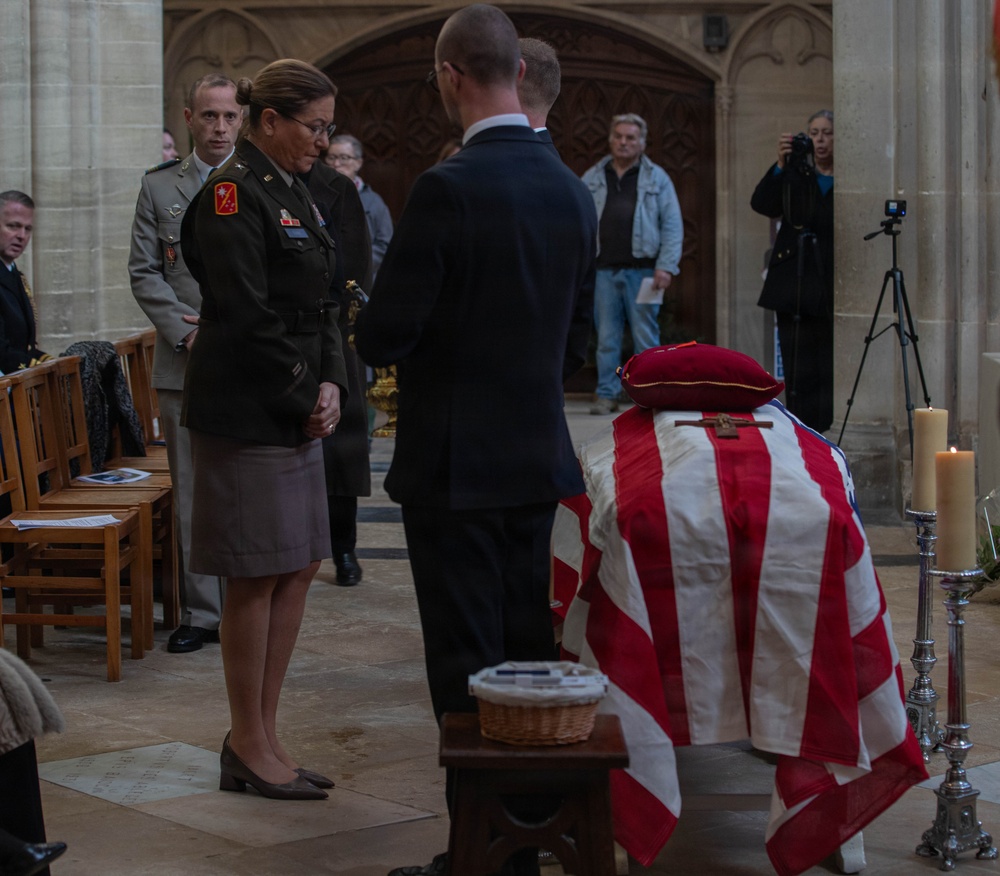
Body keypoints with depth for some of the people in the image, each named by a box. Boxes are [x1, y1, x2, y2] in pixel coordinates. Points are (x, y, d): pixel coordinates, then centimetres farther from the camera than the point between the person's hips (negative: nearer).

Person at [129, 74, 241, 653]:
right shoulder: (160, 187, 9)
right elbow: (144, 273, 5)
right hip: (184, 365, 1)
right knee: (192, 495, 3)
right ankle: (202, 612, 10)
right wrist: (187, 332, -8)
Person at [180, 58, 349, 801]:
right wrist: (306, 397, -13)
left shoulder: (293, 194, 15)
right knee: (257, 578, -2)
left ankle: (262, 736, 20)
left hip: (297, 411, 9)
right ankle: (249, 748, 9)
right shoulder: (234, 194, -14)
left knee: (299, 569, 11)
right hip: (246, 413, -9)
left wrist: (332, 384, 1)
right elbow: (247, 317, -20)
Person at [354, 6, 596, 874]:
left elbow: (383, 336, -16)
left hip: (454, 466, -7)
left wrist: (369, 319, 6)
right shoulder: (570, 189, 6)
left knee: (467, 672, -1)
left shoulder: (446, 189, -17)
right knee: (529, 659, 14)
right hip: (538, 457, 7)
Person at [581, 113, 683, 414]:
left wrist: (666, 266, -8)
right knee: (606, 337, 4)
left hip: (641, 270, -2)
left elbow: (672, 226, 2)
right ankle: (607, 395, 9)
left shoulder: (656, 178, 7)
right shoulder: (593, 178, 13)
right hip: (603, 270, 2)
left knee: (646, 337, 0)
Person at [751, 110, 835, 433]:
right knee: (798, 373, 1)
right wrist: (780, 165, -13)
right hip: (794, 287, 2)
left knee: (829, 373, -5)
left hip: (832, 291, -2)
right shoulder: (794, 173, 11)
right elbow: (762, 204, -4)